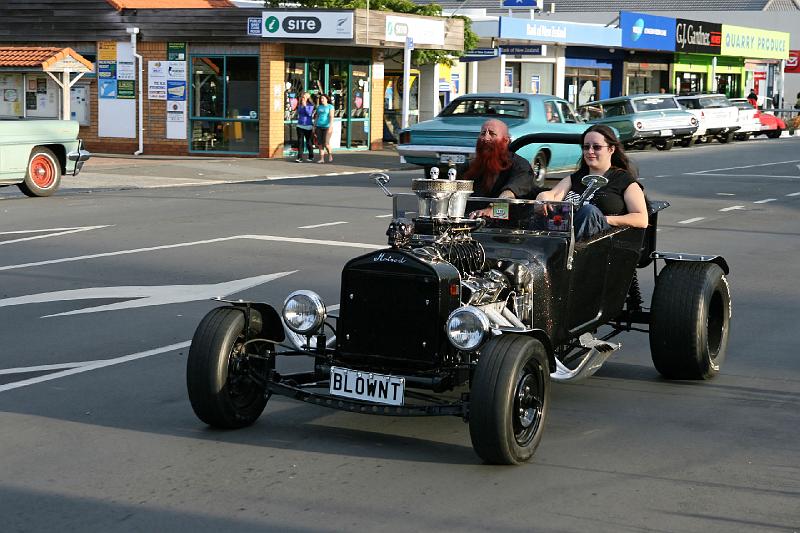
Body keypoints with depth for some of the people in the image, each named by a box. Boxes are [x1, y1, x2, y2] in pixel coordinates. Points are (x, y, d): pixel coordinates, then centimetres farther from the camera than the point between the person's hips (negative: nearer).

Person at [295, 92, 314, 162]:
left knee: (308, 142, 6)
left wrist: (305, 106, -17)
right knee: (300, 141, -6)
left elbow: (309, 113, -16)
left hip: (308, 126, -4)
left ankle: (311, 156, 25)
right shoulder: (299, 105, 9)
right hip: (300, 125, 4)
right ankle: (300, 157, -9)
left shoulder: (311, 105, -5)